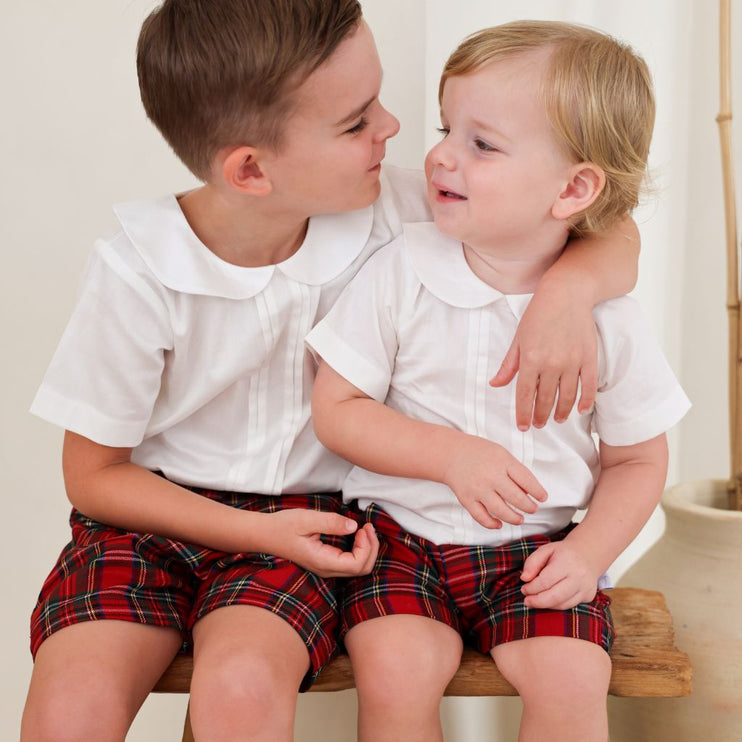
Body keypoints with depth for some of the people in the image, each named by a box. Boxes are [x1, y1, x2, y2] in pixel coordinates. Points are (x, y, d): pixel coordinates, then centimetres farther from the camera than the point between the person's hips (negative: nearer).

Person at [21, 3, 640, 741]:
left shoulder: (387, 212, -10)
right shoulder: (136, 271, -16)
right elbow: (93, 473, -5)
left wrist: (570, 286, -27)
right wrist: (261, 532, -15)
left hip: (307, 516, 1)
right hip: (157, 512, 0)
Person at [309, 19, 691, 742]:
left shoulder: (606, 317, -7)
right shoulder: (401, 271, -9)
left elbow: (639, 459, 6)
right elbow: (335, 410, -6)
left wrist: (589, 552, -10)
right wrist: (451, 453, -19)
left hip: (539, 546, 1)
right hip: (406, 529, 0)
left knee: (571, 681, -20)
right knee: (394, 674, -22)